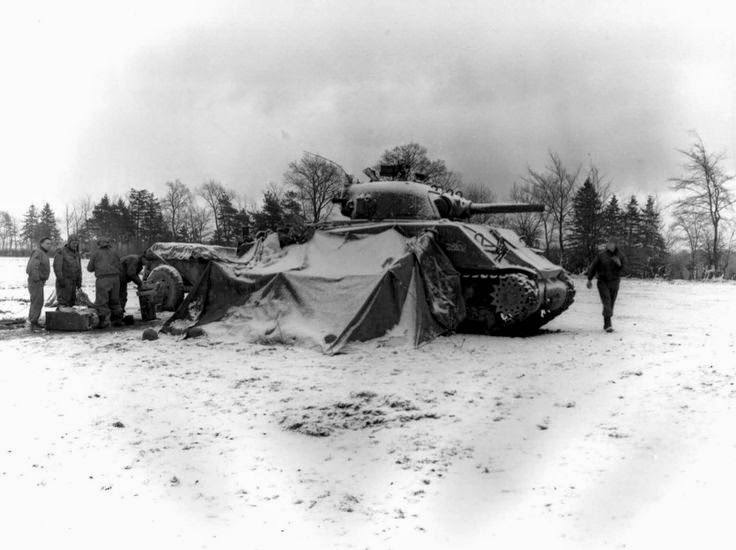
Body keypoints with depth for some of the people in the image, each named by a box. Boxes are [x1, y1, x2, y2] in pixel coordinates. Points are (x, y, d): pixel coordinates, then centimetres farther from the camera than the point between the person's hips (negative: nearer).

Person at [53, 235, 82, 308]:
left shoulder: (76, 254, 14)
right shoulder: (61, 252, -8)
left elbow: (78, 269, 17)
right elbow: (57, 266, -15)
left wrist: (79, 281, 10)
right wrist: (60, 279, -22)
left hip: (73, 282, 7)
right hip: (63, 282, -7)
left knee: (71, 302, 7)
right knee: (63, 302, -10)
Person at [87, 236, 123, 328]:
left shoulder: (95, 253, 5)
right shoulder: (114, 253, 13)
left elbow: (90, 268, 10)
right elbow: (119, 267, 11)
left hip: (102, 279, -4)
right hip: (115, 278, 4)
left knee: (101, 302, 0)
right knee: (114, 301, 14)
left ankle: (104, 322, -7)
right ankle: (118, 320, 14)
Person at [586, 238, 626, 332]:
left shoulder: (619, 254, 2)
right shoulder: (601, 254, -6)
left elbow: (624, 267, 5)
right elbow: (593, 267, 1)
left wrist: (619, 264, -18)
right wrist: (589, 280, 6)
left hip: (614, 282, 3)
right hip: (603, 282, -3)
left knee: (611, 303, 8)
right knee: (607, 302, -16)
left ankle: (606, 324, 19)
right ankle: (608, 324, -23)